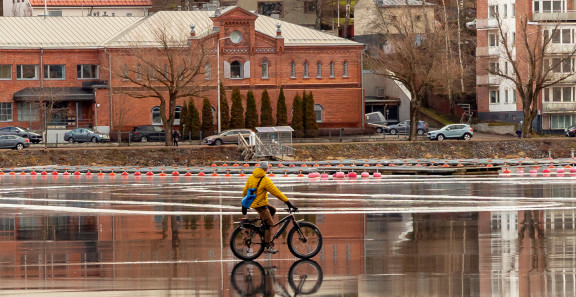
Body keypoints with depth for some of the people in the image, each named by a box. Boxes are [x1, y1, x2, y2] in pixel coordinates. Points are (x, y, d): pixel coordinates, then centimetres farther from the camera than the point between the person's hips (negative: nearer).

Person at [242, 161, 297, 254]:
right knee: (269, 224, -1)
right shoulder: (265, 180, -17)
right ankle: (267, 246, -3)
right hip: (260, 204, -8)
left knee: (272, 210, 24)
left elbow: (245, 192, 13)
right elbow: (276, 193, -19)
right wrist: (288, 203, -16)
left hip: (253, 203, 8)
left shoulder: (251, 177, 6)